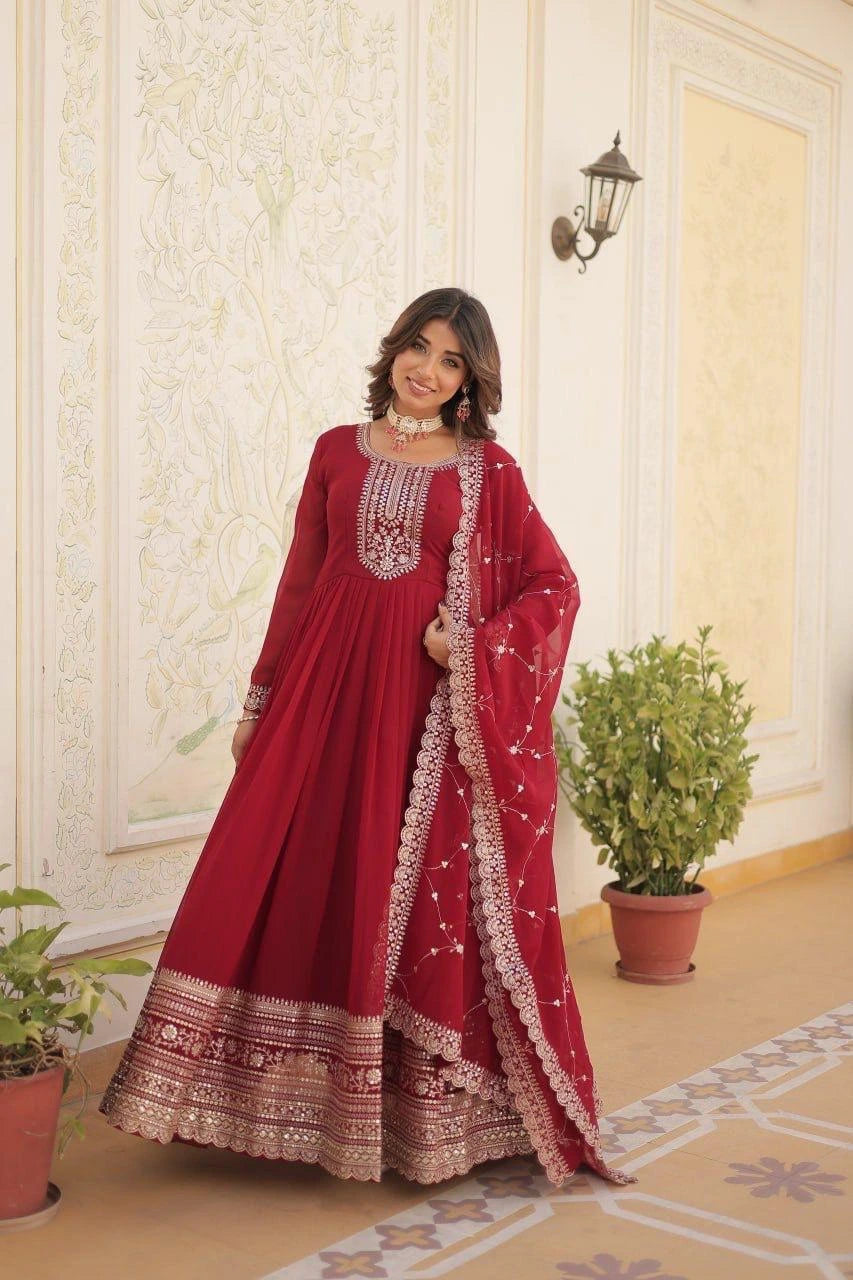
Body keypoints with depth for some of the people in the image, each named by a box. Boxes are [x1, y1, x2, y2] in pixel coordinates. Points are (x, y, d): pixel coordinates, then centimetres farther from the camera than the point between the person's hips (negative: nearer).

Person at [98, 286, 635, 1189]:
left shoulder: (489, 470, 5)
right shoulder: (337, 452, 11)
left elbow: (554, 585, 5)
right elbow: (300, 581, 12)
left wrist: (475, 647, -10)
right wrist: (263, 701, 10)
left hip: (433, 698, -2)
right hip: (328, 684, 2)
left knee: (431, 902, 1)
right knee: (302, 883, 3)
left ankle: (427, 1111, 16)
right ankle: (303, 1101, 18)